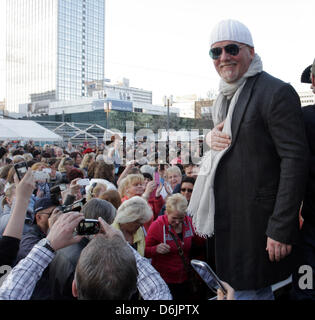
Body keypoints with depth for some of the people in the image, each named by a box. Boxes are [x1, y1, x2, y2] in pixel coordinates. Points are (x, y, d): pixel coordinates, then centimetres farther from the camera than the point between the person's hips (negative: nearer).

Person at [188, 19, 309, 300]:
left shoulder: (276, 92, -13)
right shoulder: (226, 97, 14)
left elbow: (295, 160, -18)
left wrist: (281, 229, -21)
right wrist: (212, 138, -1)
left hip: (256, 221, -8)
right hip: (228, 217, 8)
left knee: (251, 290, 1)